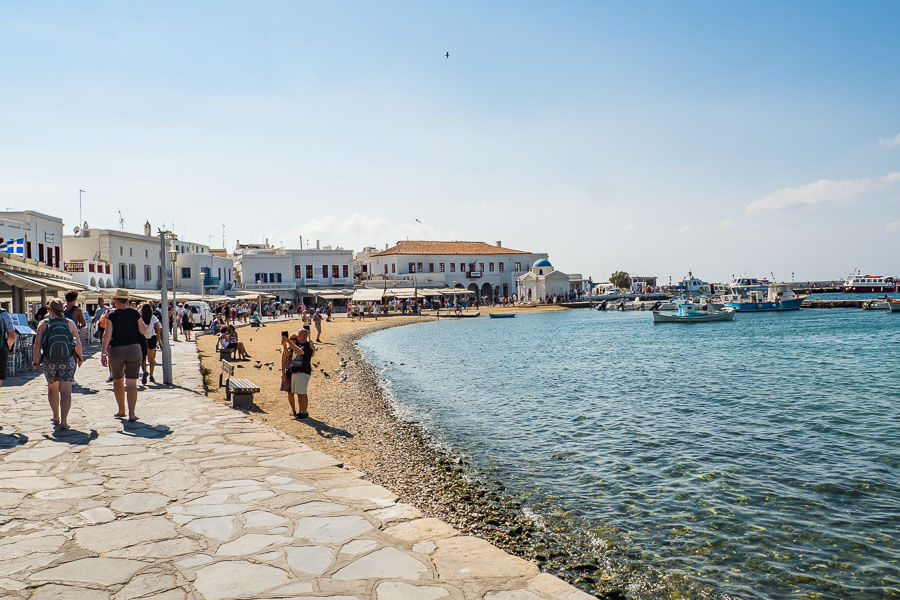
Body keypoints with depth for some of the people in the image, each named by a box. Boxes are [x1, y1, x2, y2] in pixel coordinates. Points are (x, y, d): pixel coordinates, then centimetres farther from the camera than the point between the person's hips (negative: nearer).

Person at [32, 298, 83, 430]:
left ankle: (56, 417, 34)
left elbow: (37, 343, -8)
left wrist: (35, 361, 0)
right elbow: (78, 343, -3)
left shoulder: (43, 324, -3)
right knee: (65, 391, -4)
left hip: (49, 362, 1)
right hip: (68, 361, -1)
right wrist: (80, 358, 11)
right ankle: (64, 421, -15)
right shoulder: (70, 323, -2)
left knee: (52, 388, 21)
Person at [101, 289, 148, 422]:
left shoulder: (112, 315, -5)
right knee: (131, 383, 0)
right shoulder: (135, 313, -1)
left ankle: (121, 411, 25)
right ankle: (131, 414, -7)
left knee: (117, 381, 18)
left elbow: (107, 334, -10)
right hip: (134, 349, 1)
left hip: (116, 350, -1)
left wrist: (103, 353, -7)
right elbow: (144, 331, 5)